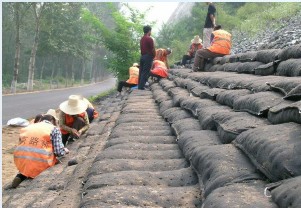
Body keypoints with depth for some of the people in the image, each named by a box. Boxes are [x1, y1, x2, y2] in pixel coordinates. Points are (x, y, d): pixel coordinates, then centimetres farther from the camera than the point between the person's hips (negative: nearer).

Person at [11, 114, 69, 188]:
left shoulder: (28, 127, 20)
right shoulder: (55, 129, 7)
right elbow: (59, 152, -1)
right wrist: (65, 151, 21)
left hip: (21, 162, 5)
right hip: (40, 162, -5)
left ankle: (22, 175, 6)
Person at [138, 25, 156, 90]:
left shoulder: (142, 39, 12)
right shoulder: (149, 39, -13)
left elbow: (141, 48, 14)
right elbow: (153, 49, -13)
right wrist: (154, 56, 2)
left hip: (142, 56, 8)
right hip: (148, 56, -8)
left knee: (141, 71, 10)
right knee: (145, 72, -6)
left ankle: (139, 85, 13)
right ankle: (141, 86, -8)